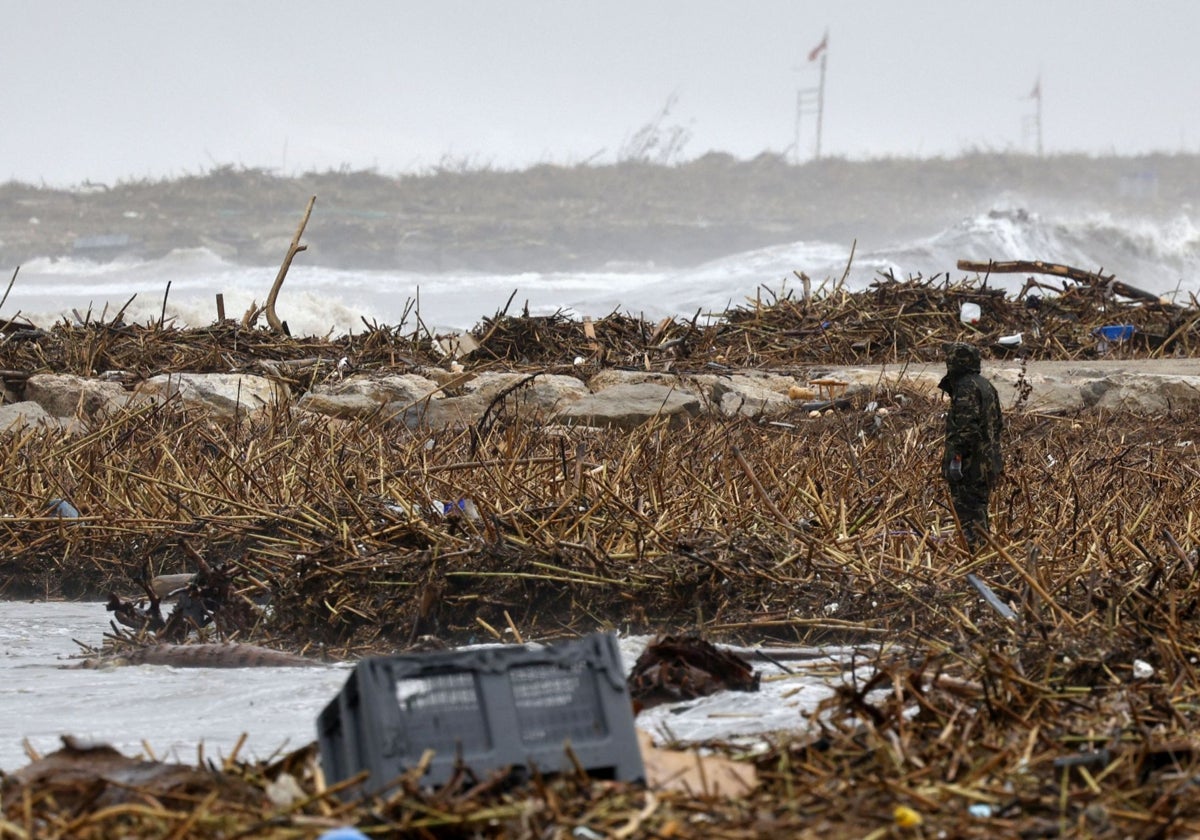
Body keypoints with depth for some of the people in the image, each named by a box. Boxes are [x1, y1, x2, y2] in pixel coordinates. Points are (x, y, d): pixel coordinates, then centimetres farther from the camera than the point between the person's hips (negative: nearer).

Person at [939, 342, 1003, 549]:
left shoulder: (966, 388, -15)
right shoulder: (986, 386, 16)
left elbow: (966, 427, -23)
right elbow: (998, 424, 22)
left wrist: (956, 457, -21)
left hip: (970, 465, -10)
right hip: (988, 465, 10)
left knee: (968, 517, -9)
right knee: (979, 513, 16)